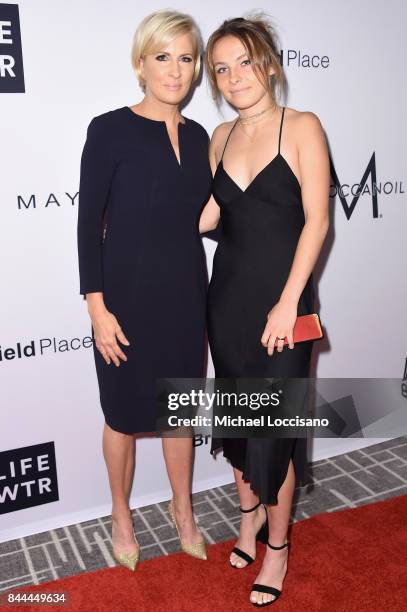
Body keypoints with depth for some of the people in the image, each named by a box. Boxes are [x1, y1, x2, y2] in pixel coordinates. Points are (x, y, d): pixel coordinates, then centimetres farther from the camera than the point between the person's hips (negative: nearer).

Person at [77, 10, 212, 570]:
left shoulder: (197, 136, 7)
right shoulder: (110, 129, -9)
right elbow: (89, 224, -10)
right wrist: (97, 308, -13)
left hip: (185, 294, 5)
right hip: (128, 295, -4)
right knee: (125, 414, 12)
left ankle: (183, 510, 38)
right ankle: (121, 514, 36)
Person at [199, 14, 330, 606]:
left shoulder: (302, 127, -7)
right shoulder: (221, 136, 9)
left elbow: (316, 220, -12)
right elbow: (209, 215, 12)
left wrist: (288, 302, -17)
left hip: (280, 298, -5)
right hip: (228, 294, 5)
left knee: (276, 424, 3)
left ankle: (277, 543, 24)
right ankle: (250, 510, 40)